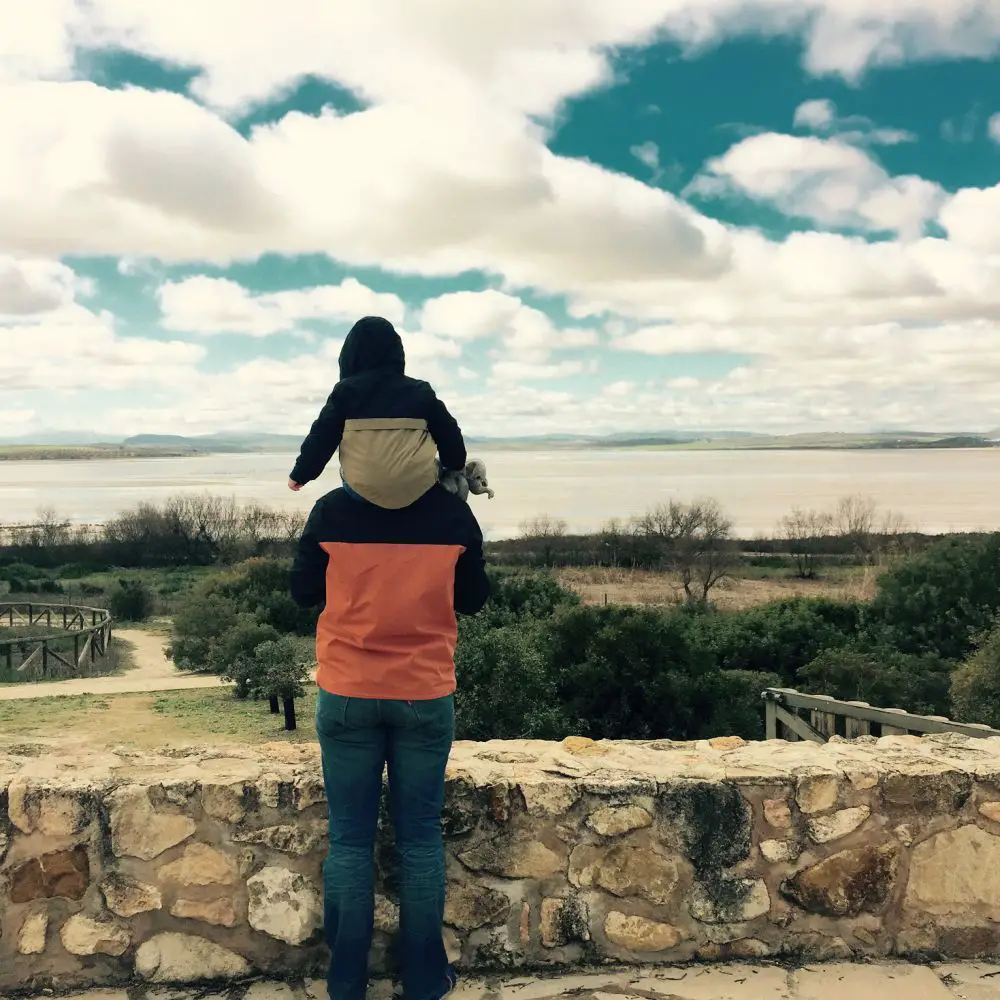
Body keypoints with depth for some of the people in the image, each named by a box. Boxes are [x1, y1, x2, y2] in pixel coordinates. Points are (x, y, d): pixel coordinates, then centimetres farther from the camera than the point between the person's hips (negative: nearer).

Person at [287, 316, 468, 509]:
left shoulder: (345, 390, 5)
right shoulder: (421, 392, 9)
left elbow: (321, 438, 4)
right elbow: (448, 433, 14)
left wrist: (300, 474, 18)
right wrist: (456, 466, 33)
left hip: (362, 491, 0)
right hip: (418, 488, 1)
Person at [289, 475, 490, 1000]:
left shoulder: (332, 510, -8)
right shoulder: (453, 513, -6)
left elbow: (303, 592, 4)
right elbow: (472, 599, 6)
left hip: (348, 695, 0)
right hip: (426, 696, 0)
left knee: (349, 841, 9)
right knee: (420, 839, 9)